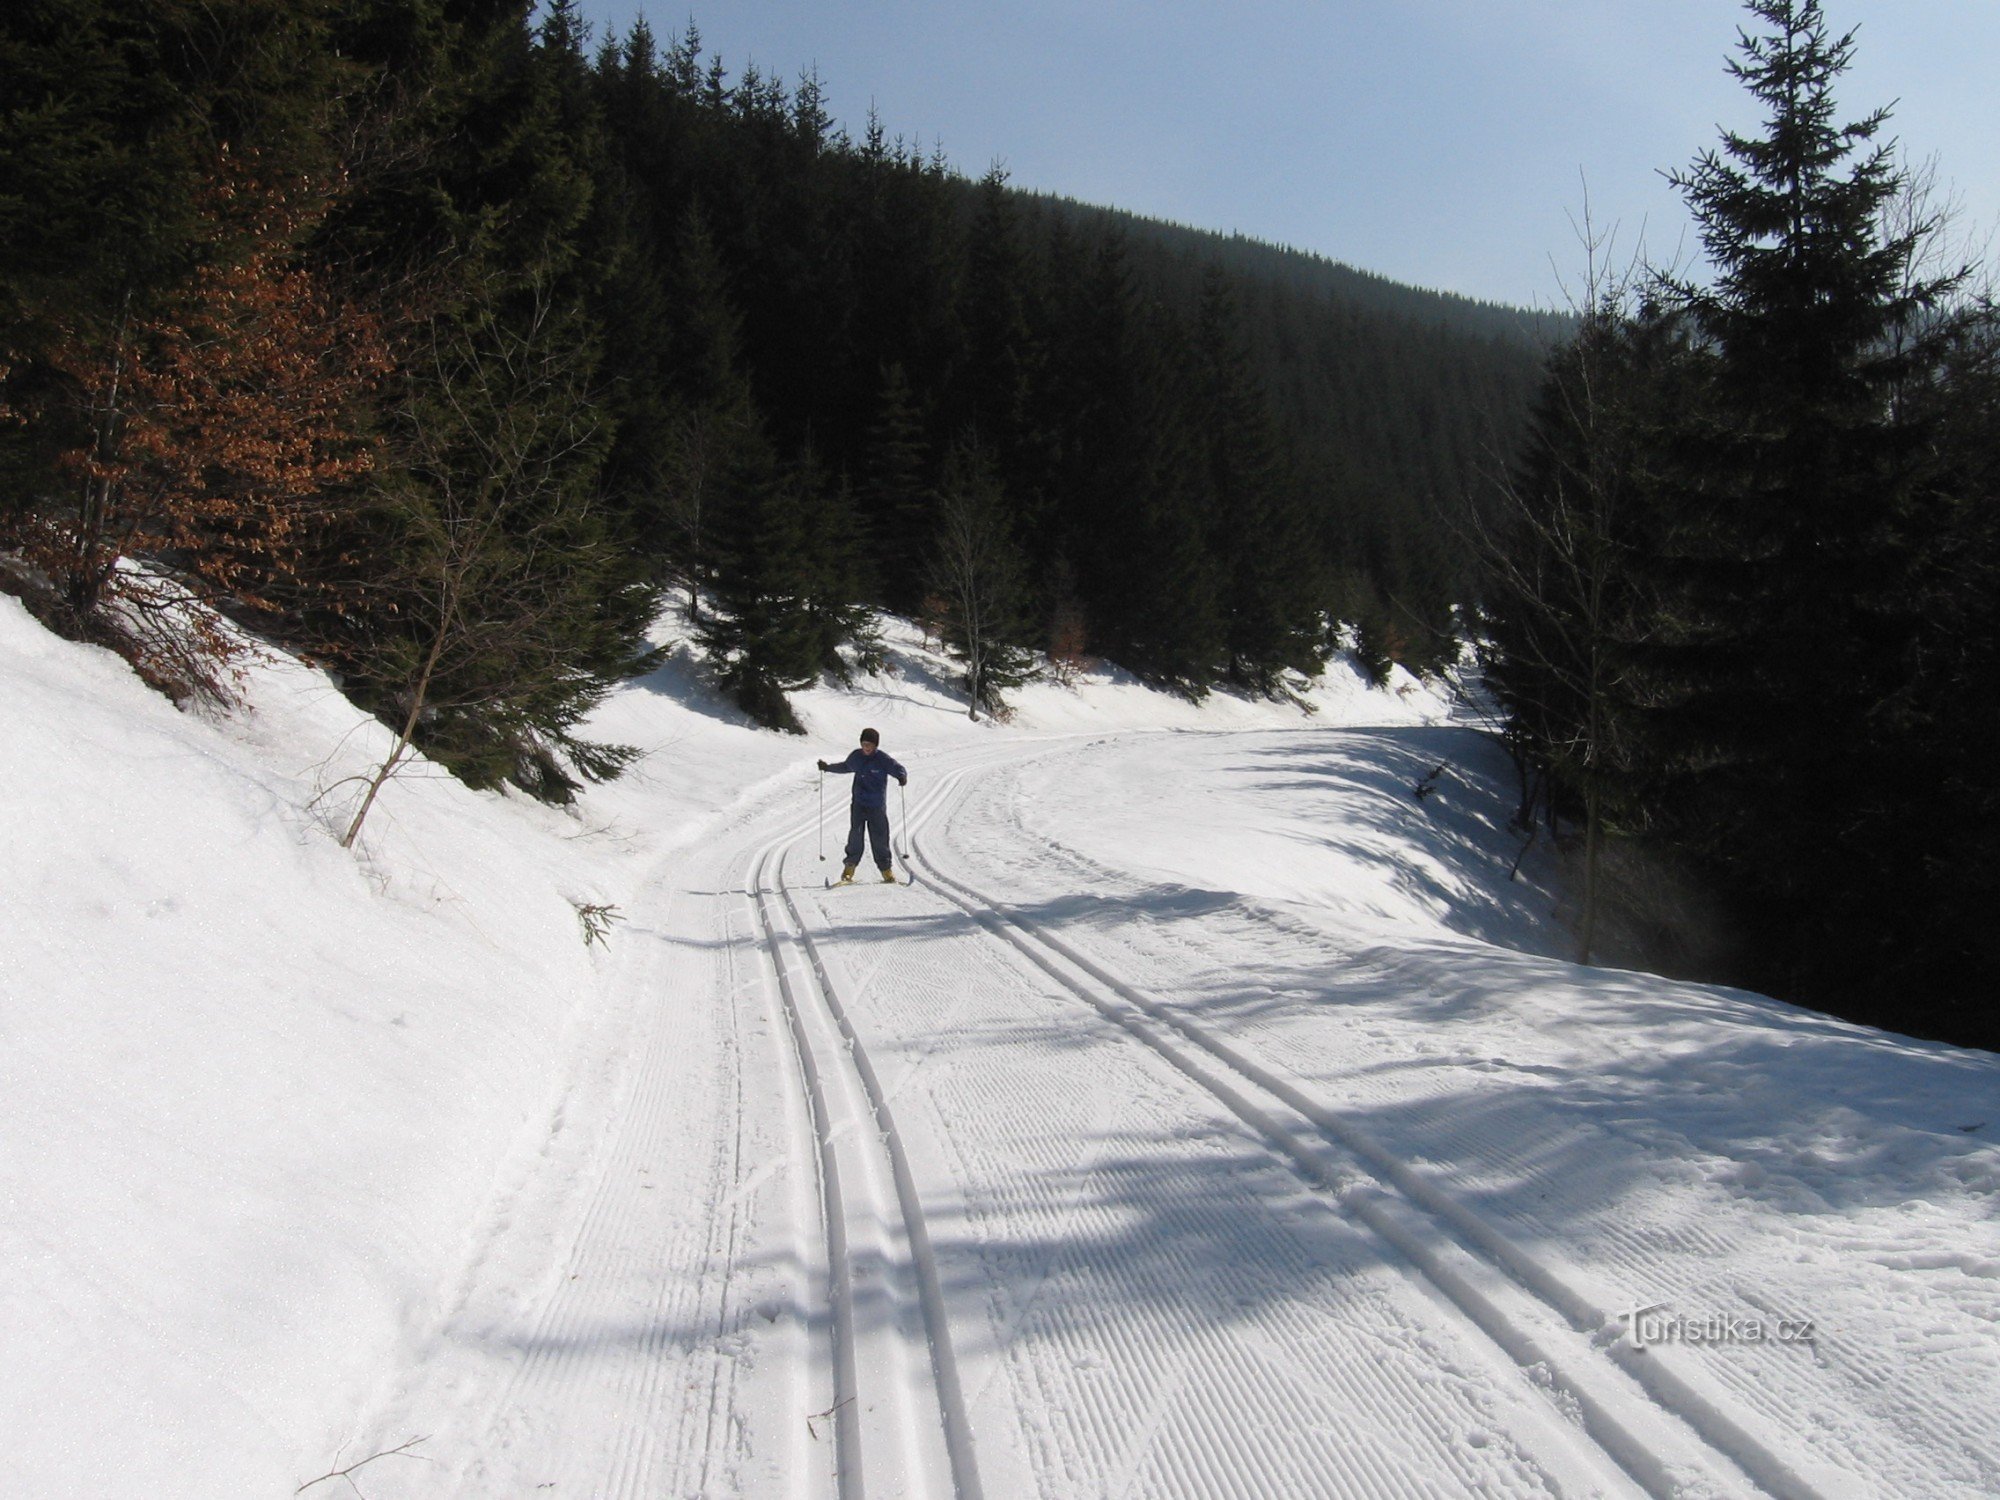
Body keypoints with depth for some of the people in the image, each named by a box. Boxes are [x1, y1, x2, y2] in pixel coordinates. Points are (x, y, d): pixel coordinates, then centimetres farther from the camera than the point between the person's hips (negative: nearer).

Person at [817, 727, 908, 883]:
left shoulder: (882, 759, -8)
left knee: (879, 838, 0)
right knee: (855, 834, -6)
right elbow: (845, 767, 25)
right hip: (858, 804, 3)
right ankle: (850, 867, 5)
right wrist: (827, 768, 27)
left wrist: (902, 777, -32)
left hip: (877, 806, -2)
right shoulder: (856, 756, 5)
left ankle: (886, 869, 13)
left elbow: (898, 769, -10)